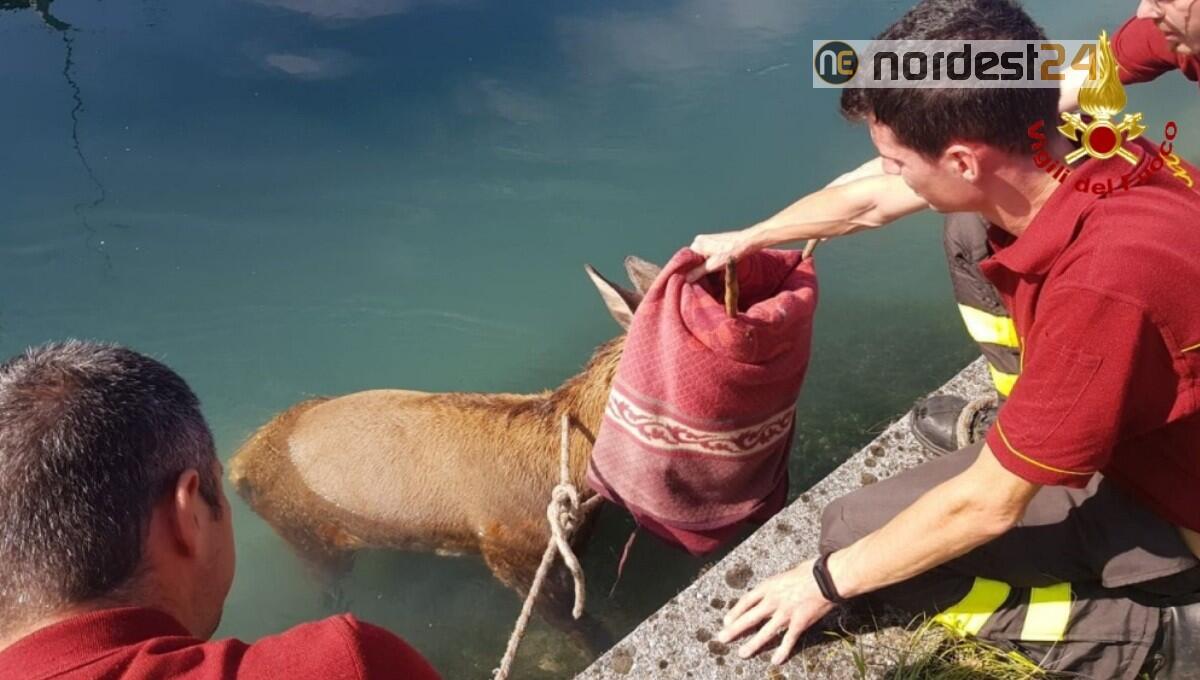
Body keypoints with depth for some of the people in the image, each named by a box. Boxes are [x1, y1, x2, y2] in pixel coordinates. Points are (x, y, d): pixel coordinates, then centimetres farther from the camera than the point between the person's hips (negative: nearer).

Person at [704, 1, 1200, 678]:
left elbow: (985, 507, -27)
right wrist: (746, 238, 19)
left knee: (853, 527, -10)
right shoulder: (1053, 153, -15)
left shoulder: (1101, 285, -39)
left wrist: (827, 580, -13)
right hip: (1141, 425, 7)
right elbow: (869, 203, 2)